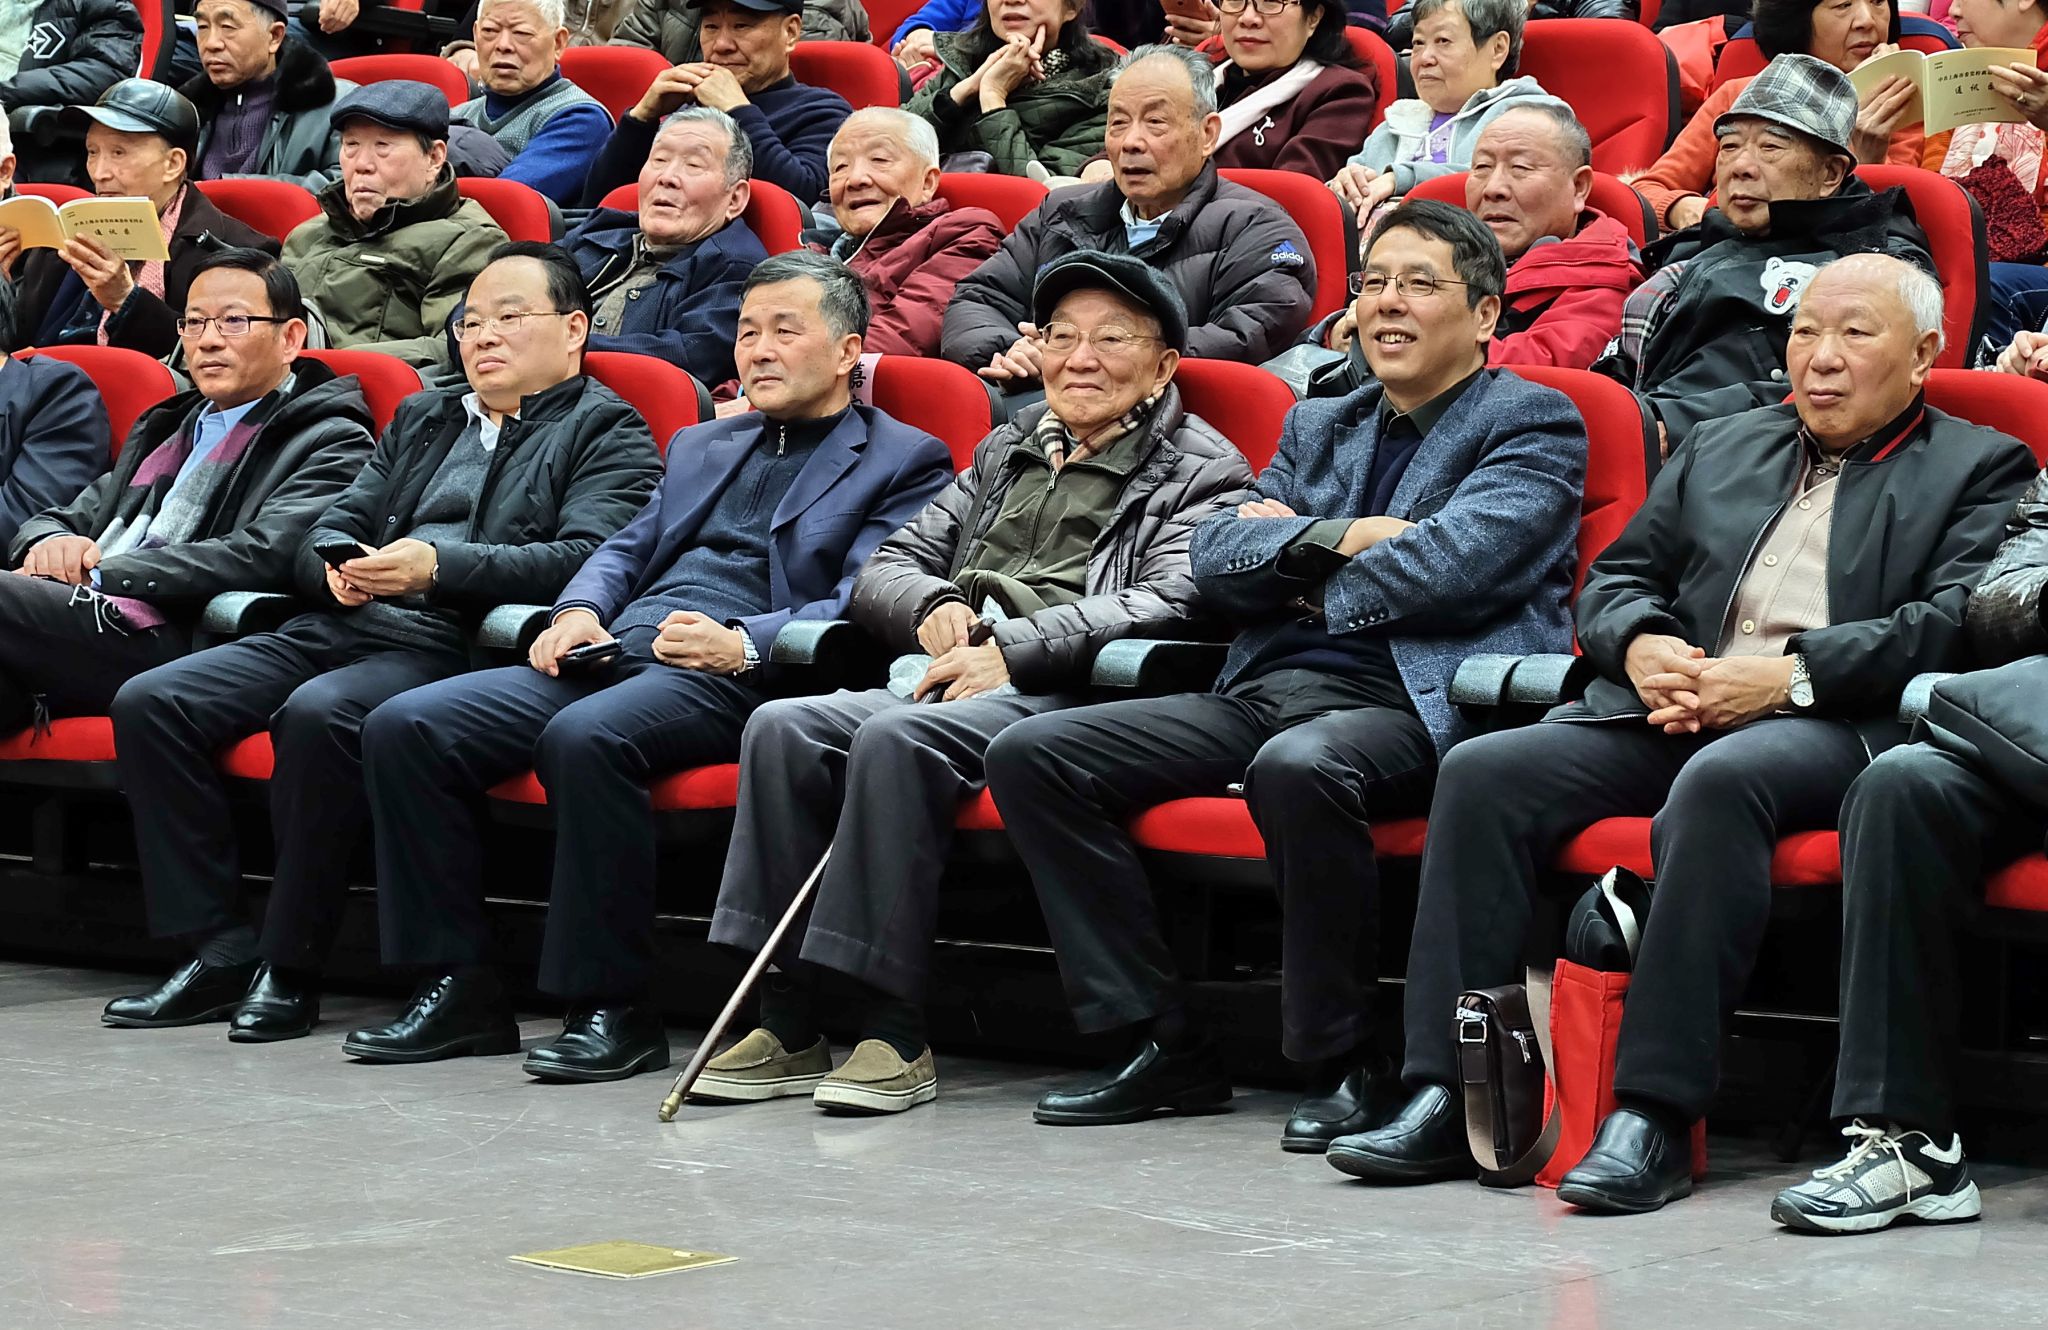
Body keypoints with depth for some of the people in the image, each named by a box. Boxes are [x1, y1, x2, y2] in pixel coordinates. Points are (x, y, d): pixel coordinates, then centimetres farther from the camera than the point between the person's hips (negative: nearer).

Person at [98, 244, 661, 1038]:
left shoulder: (606, 430, 7)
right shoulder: (421, 419, 29)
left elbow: (585, 556, -10)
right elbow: (325, 533, 25)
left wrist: (437, 567, -20)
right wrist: (334, 567, -1)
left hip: (456, 645, -7)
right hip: (342, 628, 7)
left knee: (319, 714, -36)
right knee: (150, 701, -12)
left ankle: (291, 970, -25)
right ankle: (219, 951, -11)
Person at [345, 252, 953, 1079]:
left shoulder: (903, 461, 8)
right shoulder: (701, 447, 32)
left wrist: (744, 642, -22)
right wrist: (580, 610, 3)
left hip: (730, 680, -7)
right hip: (609, 656, 7)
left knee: (586, 737, -38)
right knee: (405, 727, -14)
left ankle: (615, 1007, -28)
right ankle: (460, 988, -10)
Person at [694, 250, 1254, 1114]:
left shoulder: (1202, 474, 8)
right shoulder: (1007, 452, 29)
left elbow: (1168, 605, -10)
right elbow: (884, 570, 26)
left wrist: (1012, 647, -19)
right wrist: (934, 606, 1)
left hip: (1065, 693, -6)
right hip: (944, 682, 7)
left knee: (897, 737, -34)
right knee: (783, 728, -21)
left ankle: (895, 1033, -31)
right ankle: (790, 1025, -22)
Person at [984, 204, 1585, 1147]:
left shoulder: (1534, 425, 6)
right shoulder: (1317, 427, 25)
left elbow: (1451, 566, -11)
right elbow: (1217, 564, 11)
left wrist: (1298, 569, 1)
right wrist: (1338, 538, -6)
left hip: (1416, 707, -7)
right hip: (1266, 693, 7)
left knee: (1297, 766, -40)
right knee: (1032, 755, -7)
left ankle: (1344, 1067, -23)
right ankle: (1162, 1047, -6)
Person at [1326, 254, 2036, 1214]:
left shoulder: (1981, 470, 11)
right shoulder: (1722, 449, 28)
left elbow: (1956, 624, -5)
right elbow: (1615, 576, 24)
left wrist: (1788, 675, -15)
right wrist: (1641, 645, -1)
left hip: (1835, 726, -5)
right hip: (1670, 711, 6)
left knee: (1718, 781, -39)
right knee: (1482, 771, -20)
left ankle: (1657, 1112, -39)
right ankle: (1451, 1098, -22)